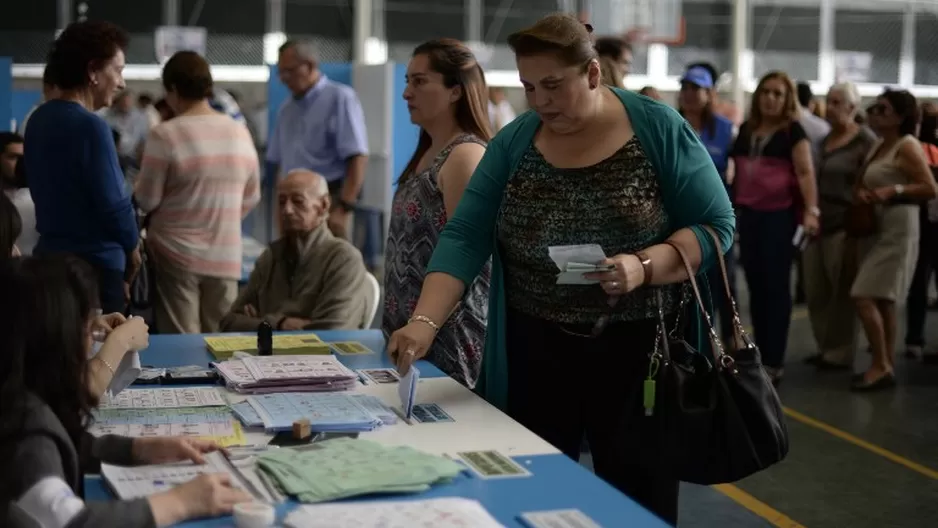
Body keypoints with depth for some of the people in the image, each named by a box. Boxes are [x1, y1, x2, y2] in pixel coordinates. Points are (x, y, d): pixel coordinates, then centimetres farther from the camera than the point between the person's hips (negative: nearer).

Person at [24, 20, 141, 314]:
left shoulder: (39, 119, 8)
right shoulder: (90, 126, -18)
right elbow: (114, 202, -18)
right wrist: (131, 248, 1)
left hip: (51, 255, 9)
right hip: (94, 264, -9)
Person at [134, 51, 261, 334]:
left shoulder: (165, 134, -12)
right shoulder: (240, 133, 3)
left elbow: (146, 201, -7)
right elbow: (251, 197, 12)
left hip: (177, 255, -4)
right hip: (226, 257, 4)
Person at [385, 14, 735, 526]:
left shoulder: (659, 128, -6)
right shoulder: (513, 142, 0)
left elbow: (715, 225, -5)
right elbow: (465, 237, -5)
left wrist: (644, 266, -22)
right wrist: (425, 321, -20)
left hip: (636, 348, -2)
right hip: (536, 351, 2)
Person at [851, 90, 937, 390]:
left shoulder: (907, 146, -10)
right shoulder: (878, 146, 15)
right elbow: (865, 182, 20)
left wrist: (893, 191, -22)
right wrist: (861, 193, -1)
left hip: (896, 230, -9)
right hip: (875, 228, 9)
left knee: (863, 297, -14)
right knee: (882, 300, 9)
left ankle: (881, 366, -6)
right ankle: (886, 366, 14)